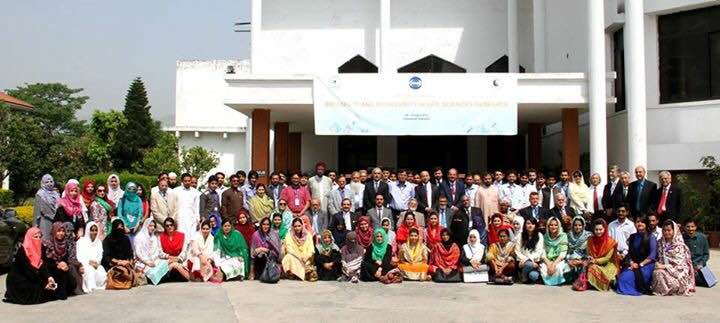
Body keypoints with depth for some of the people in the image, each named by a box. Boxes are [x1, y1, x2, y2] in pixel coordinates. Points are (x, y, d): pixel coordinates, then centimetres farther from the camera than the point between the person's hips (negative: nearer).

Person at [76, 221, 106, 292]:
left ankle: (99, 287, -23)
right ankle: (91, 288, -39)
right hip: (84, 264, -3)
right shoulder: (81, 241, 5)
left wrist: (96, 262, -10)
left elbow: (100, 255, 11)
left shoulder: (99, 242, 18)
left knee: (101, 272, -29)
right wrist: (89, 262, -17)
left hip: (96, 264, 3)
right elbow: (80, 256, -5)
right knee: (90, 270, -36)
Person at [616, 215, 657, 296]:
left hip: (646, 264, -5)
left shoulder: (650, 238, 0)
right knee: (623, 275, -26)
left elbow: (652, 255, -9)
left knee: (631, 275, -30)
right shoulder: (632, 237, 17)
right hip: (634, 264, 5)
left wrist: (640, 264, -14)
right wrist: (631, 263, -5)